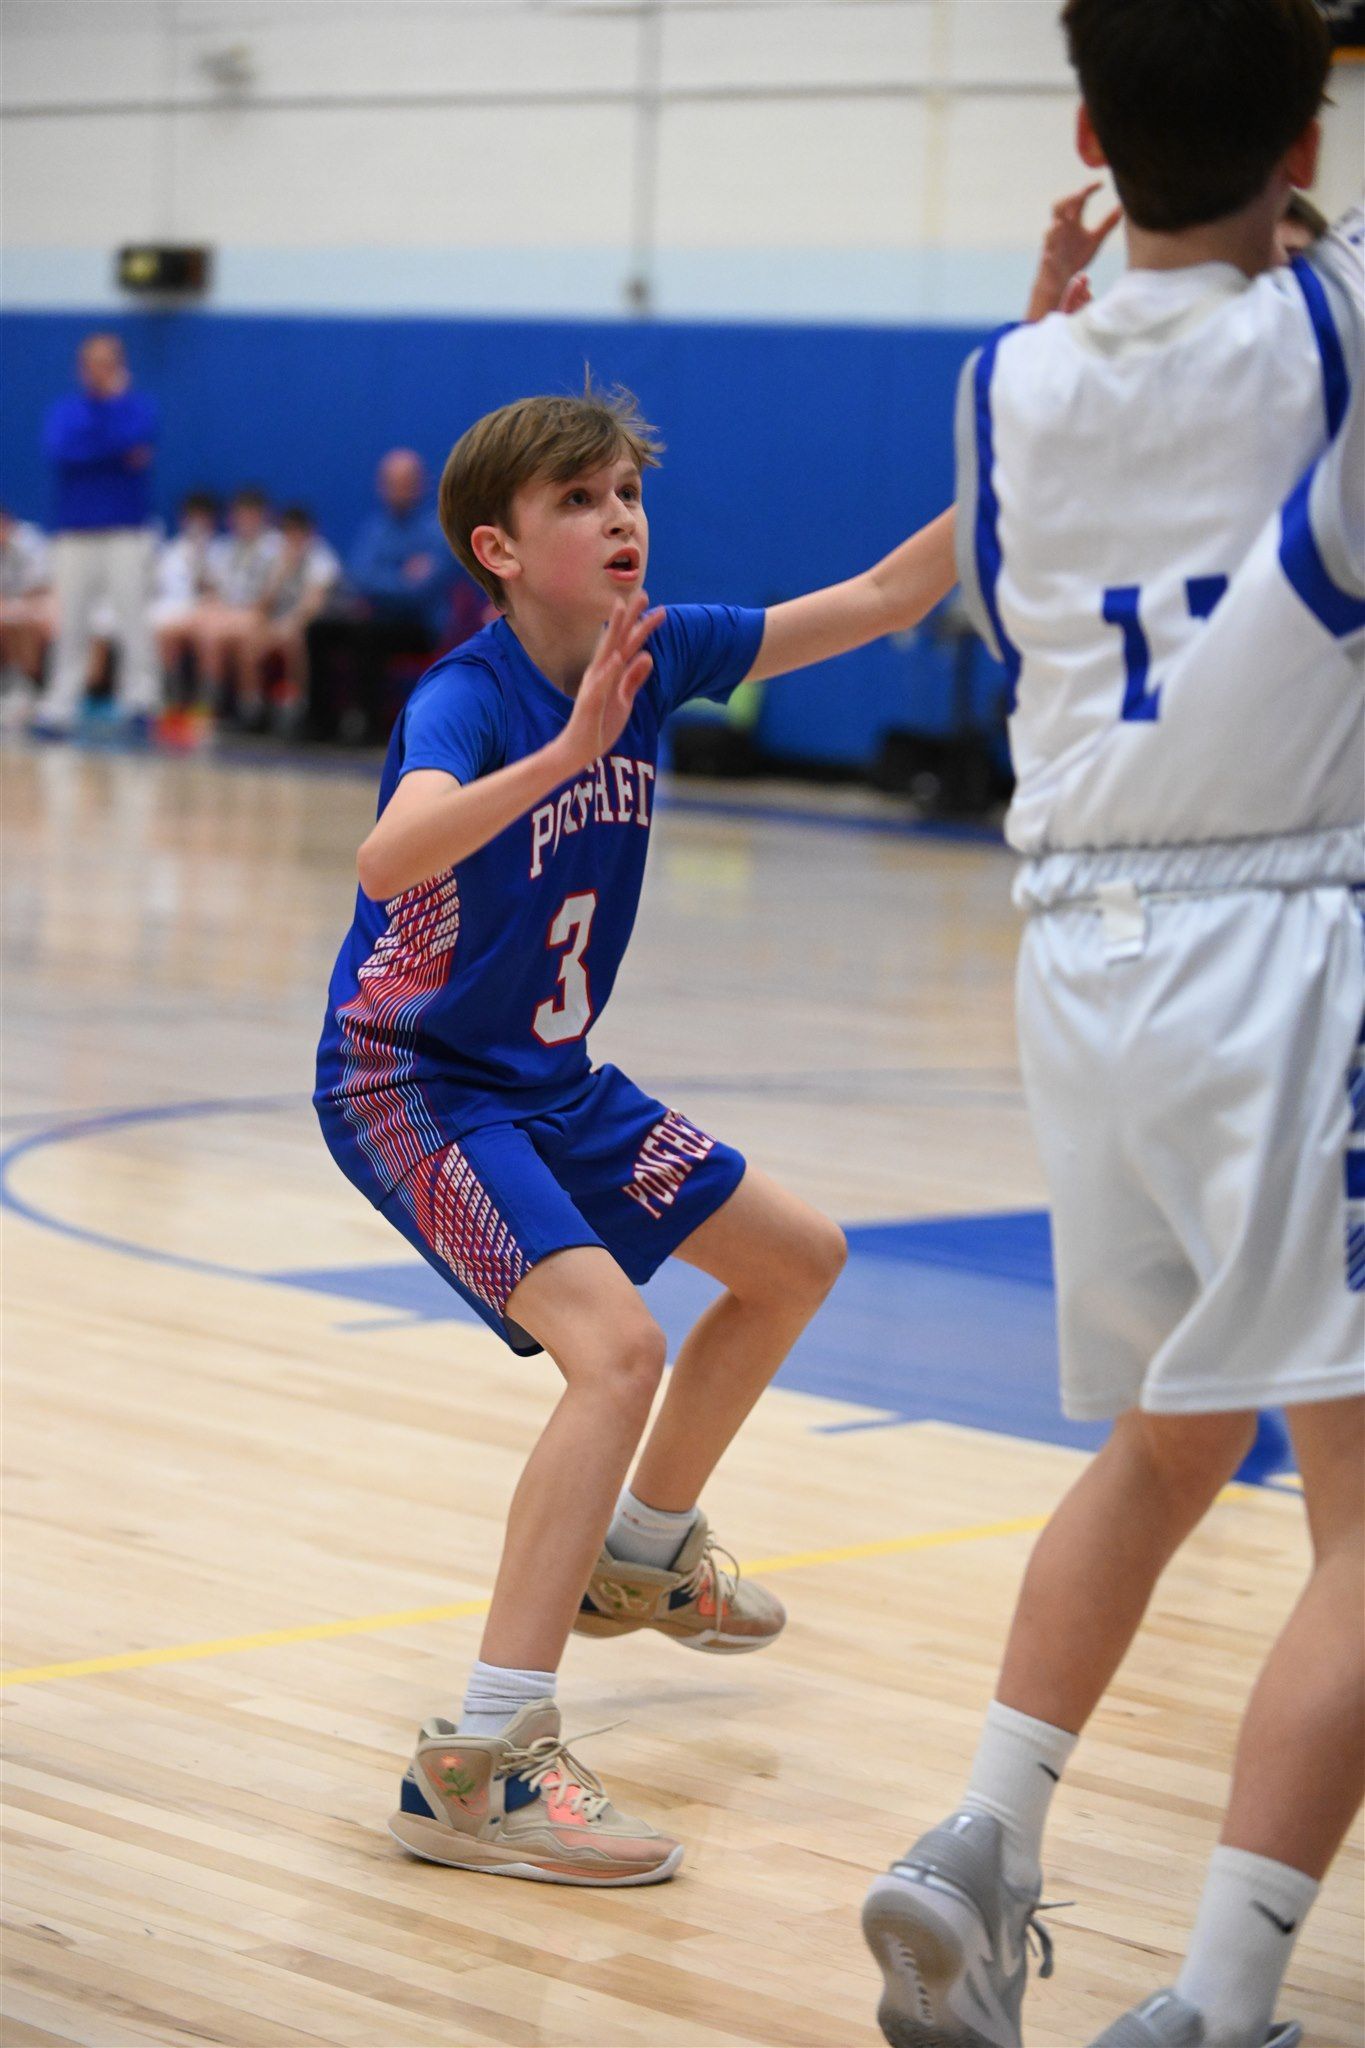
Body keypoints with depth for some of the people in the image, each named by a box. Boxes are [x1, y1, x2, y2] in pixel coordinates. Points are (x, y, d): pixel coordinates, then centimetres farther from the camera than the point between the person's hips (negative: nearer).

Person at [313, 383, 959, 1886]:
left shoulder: (658, 653, -4)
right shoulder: (466, 696, -25)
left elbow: (880, 600, 1)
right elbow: (389, 860, -45)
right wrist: (568, 749, -55)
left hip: (547, 1078, 9)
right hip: (410, 1083, -9)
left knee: (798, 1259, 20)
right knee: (615, 1346, -28)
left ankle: (640, 1553, 41)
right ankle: (477, 1764, -29)